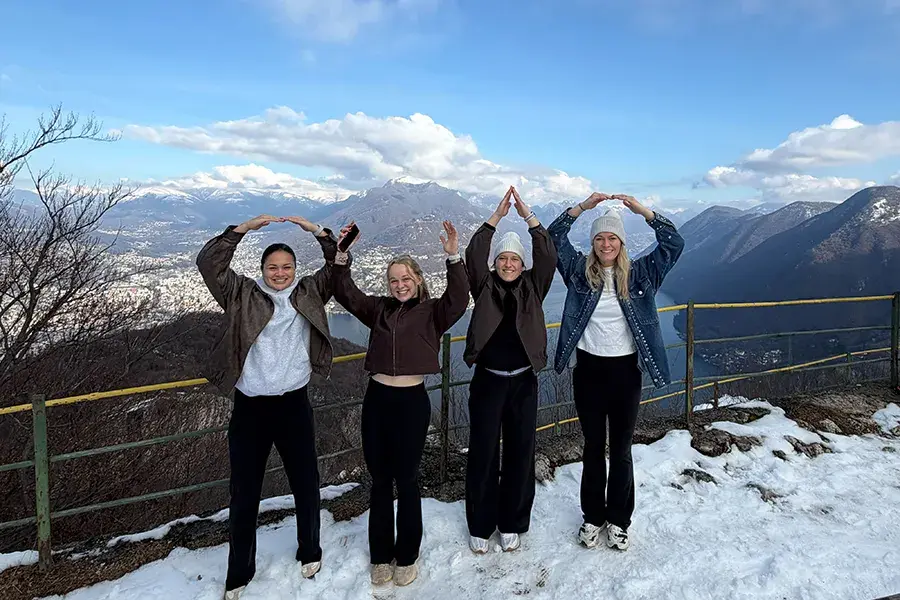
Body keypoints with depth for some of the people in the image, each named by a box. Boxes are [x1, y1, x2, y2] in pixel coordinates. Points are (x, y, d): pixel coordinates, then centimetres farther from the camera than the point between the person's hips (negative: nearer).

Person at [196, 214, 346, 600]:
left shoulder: (308, 294, 5)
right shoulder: (243, 295, 1)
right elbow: (208, 262, -8)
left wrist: (315, 230, -7)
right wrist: (245, 228, -13)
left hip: (294, 405, 1)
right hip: (249, 409, -1)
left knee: (306, 484, 15)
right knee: (244, 494, 9)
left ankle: (309, 552, 40)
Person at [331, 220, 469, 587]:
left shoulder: (432, 312, 0)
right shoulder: (379, 309, 10)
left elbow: (458, 300, -17)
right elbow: (346, 294, 4)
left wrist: (453, 257, -27)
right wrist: (341, 256, -8)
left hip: (412, 401, -3)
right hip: (377, 399, 4)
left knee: (407, 481, 9)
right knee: (380, 481, 13)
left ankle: (406, 556, 27)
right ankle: (380, 556, 29)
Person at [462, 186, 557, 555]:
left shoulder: (532, 287, 4)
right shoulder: (484, 287, 2)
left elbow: (548, 257, -11)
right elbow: (473, 256, -15)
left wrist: (528, 216, -16)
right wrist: (497, 217, -18)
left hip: (523, 382, 1)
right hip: (487, 381, -1)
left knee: (520, 453, 10)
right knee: (482, 453, 6)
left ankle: (512, 524, 27)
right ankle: (480, 525, 23)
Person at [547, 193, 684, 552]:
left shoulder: (638, 275, 0)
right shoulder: (580, 272, 0)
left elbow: (674, 245, -7)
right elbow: (553, 238, -6)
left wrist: (642, 210, -15)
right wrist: (583, 207, -15)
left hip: (625, 370, 0)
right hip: (589, 369, 0)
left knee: (621, 450, 10)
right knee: (593, 448, 14)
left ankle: (619, 520, 27)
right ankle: (593, 518, 29)